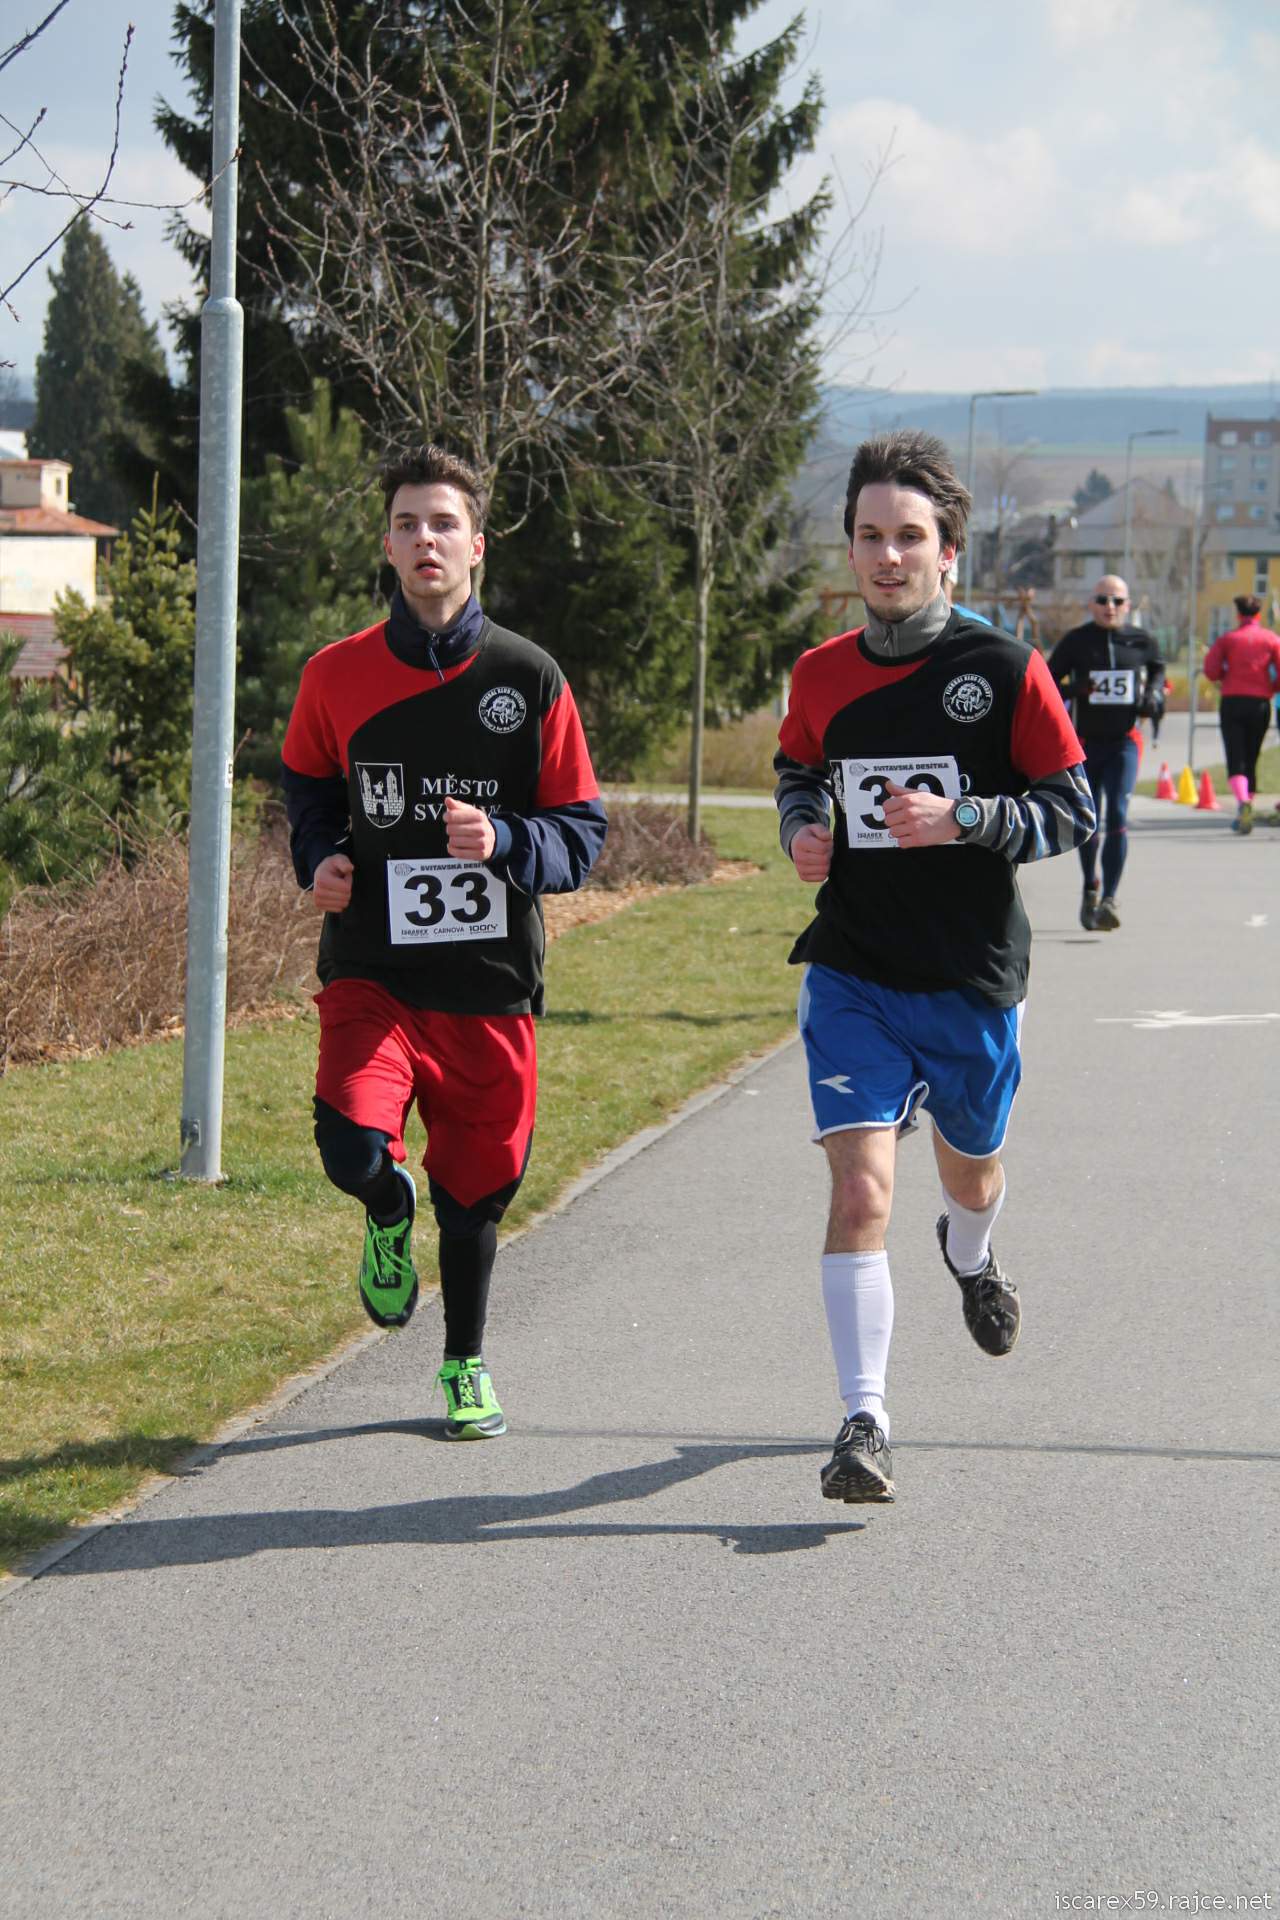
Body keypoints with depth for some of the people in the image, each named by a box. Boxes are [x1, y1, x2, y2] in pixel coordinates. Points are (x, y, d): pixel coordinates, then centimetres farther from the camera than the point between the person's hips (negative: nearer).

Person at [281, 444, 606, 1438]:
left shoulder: (530, 679, -2)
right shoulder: (338, 674, 3)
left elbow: (582, 831, 2)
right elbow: (307, 785, 21)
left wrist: (503, 843, -18)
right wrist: (319, 858, 2)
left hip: (491, 980, 0)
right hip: (371, 969, 0)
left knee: (475, 1189, 10)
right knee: (355, 1146, -23)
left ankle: (467, 1364, 35)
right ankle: (389, 1216, 16)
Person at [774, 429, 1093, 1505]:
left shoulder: (1006, 670, -9)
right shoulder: (821, 676, 1)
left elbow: (1074, 811, -6)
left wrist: (961, 820, -21)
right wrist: (804, 831, -1)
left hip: (973, 981, 0)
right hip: (853, 978, 0)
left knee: (970, 1175, 21)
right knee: (860, 1190, -15)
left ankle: (971, 1257, 59)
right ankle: (865, 1423, -12)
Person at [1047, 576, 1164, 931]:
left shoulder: (1140, 641, 4)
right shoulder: (1075, 641, -1)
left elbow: (1157, 669, 23)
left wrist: (1154, 696, 3)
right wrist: (1073, 689, -17)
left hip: (1124, 740, -1)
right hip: (1085, 741, 1)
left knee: (1117, 815, -16)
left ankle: (1109, 899, -19)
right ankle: (1090, 889, 35)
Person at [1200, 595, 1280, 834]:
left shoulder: (1227, 639, 2)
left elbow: (1210, 671, -7)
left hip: (1232, 702, -2)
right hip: (1260, 704, 2)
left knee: (1235, 760, -7)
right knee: (1251, 761, 13)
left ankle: (1243, 802, -32)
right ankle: (1244, 813, 15)